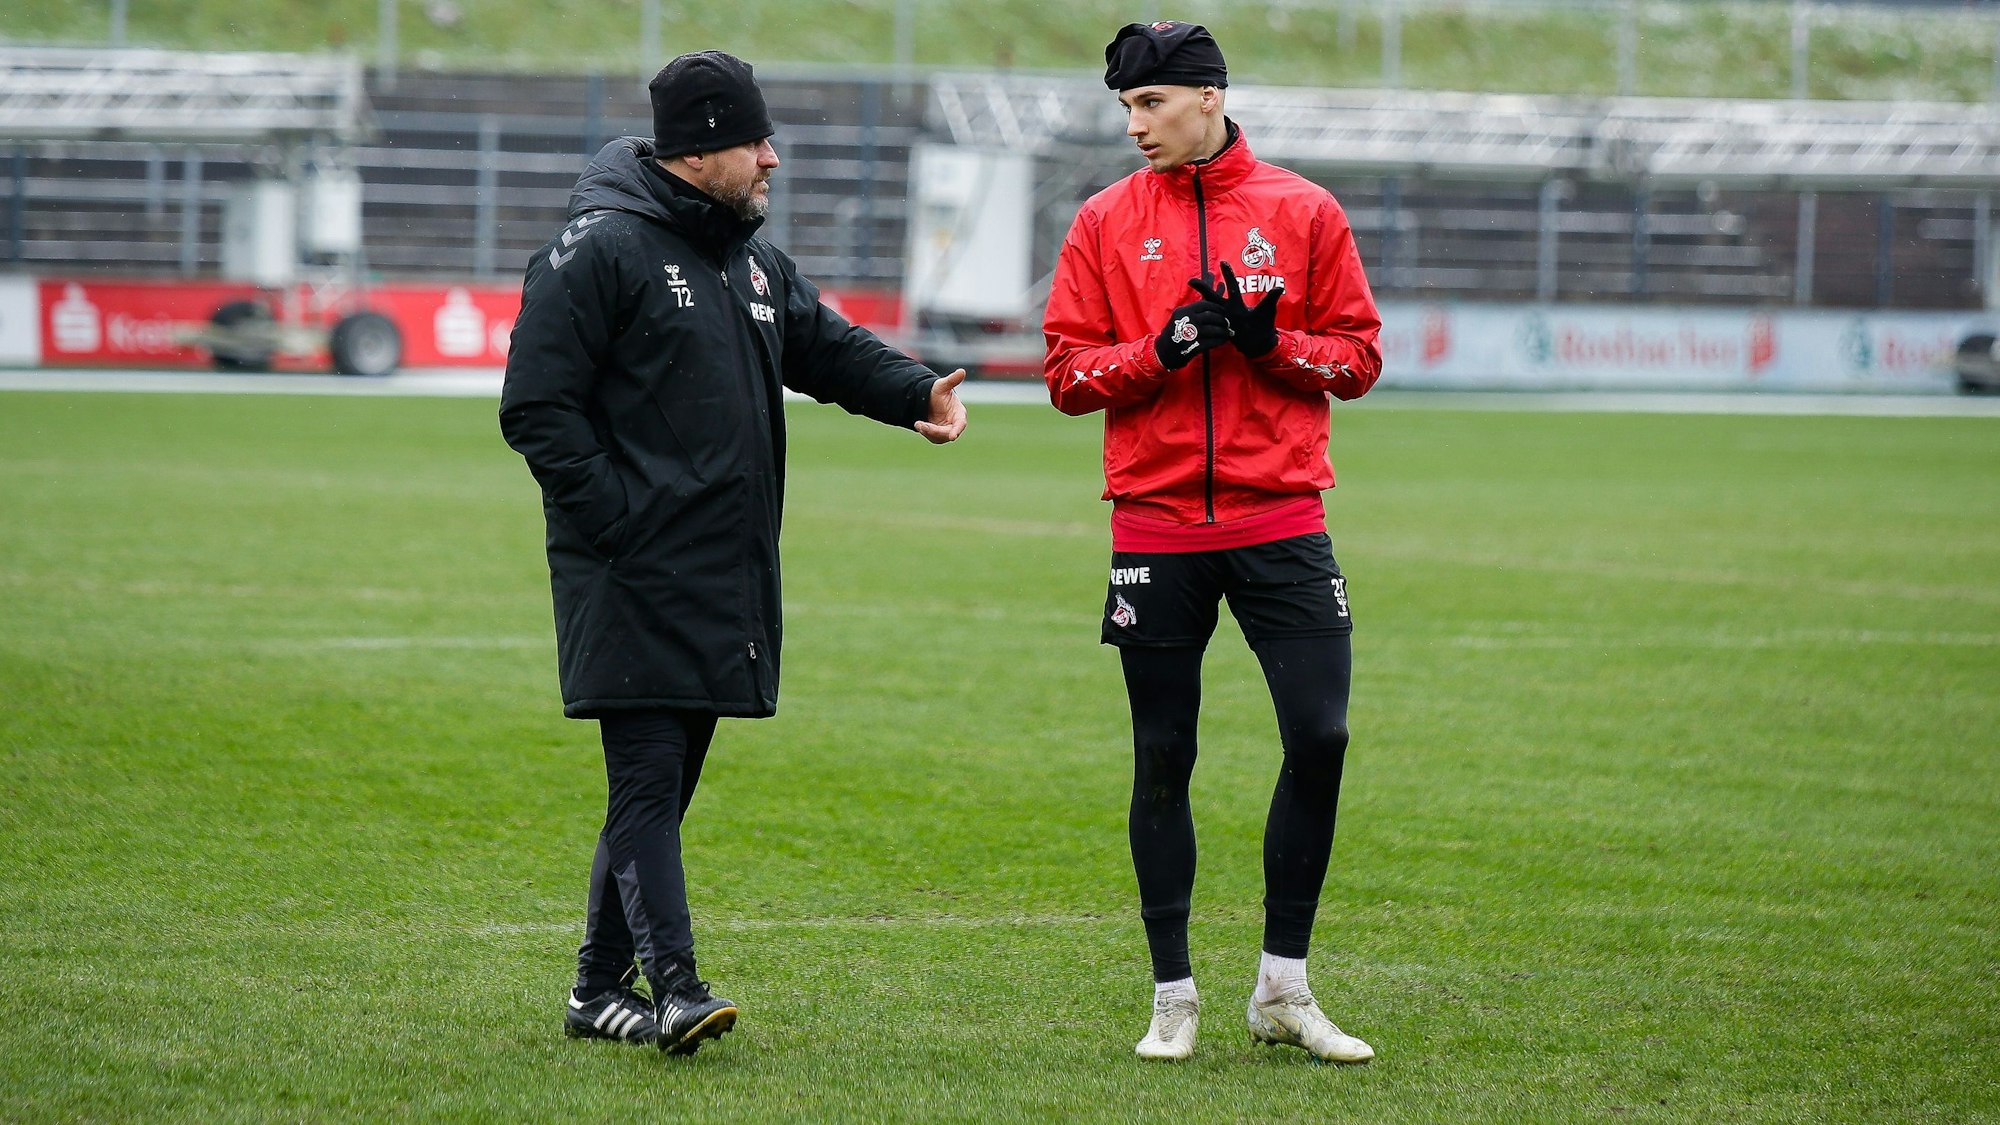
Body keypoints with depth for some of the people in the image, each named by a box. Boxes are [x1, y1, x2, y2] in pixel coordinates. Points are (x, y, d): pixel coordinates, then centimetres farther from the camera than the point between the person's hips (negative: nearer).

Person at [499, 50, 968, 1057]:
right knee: (647, 777, -12)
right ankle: (674, 985, -18)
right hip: (633, 583, -8)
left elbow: (830, 348, 20)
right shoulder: (602, 249, -10)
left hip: (725, 582, 8)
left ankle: (601, 986, 18)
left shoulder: (754, 262, 17)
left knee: (664, 785, 11)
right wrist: (613, 514, -18)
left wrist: (917, 392, 0)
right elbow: (538, 407, -12)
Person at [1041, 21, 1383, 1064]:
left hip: (1281, 521, 0)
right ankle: (1174, 998, 12)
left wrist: (1270, 342, -13)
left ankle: (1284, 990, 7)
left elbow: (1358, 357, 5)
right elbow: (1068, 372, 3)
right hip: (1155, 530, 0)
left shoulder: (1303, 212, 4)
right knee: (1163, 762, 3)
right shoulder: (1106, 222, 5)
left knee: (1320, 737, -6)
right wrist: (1161, 352, -13)